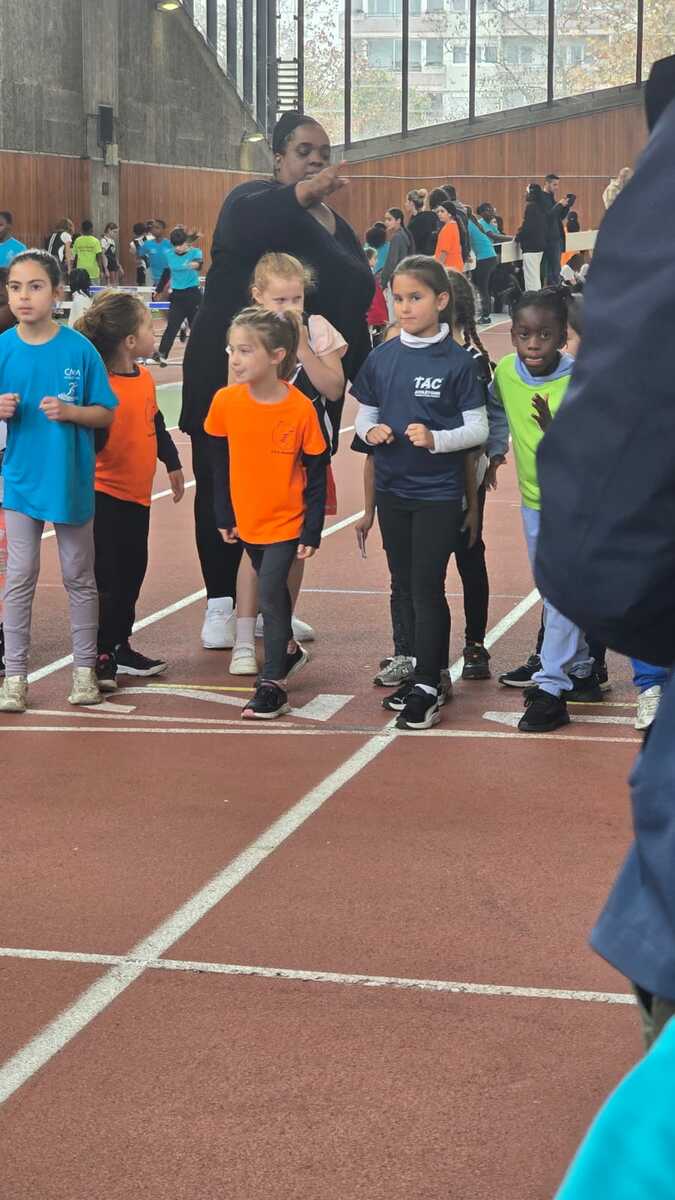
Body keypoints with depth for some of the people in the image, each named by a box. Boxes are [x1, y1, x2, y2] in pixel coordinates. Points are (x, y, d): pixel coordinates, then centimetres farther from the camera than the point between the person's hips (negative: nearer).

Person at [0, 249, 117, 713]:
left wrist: (69, 411, -21)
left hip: (71, 479, -1)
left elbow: (106, 414, -3)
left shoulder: (79, 349, -9)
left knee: (79, 578, 10)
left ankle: (85, 670, 21)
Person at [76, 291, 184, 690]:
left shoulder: (145, 378, 6)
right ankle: (101, 656, 5)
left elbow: (157, 424, 21)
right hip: (106, 496, -9)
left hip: (138, 494, 9)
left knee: (132, 573, 16)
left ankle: (120, 648, 29)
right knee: (107, 578, -4)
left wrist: (173, 463, 30)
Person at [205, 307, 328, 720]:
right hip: (248, 520, 4)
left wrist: (312, 532, -11)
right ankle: (289, 651, 45)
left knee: (270, 595, -9)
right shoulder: (225, 402, -11)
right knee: (273, 590, 21)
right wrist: (224, 516, 6)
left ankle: (273, 684, 1)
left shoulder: (301, 409, -19)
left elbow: (317, 475, -11)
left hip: (287, 521, -4)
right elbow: (221, 464, 3)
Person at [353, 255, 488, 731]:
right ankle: (430, 673, 27)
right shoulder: (382, 358, 3)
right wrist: (371, 431, -12)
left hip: (439, 494, -5)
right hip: (392, 491, 5)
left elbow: (479, 428, -8)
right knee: (407, 585, 14)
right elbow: (365, 416, 10)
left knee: (427, 587, -4)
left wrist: (435, 438, -23)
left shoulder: (457, 361, -10)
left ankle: (428, 687, 4)